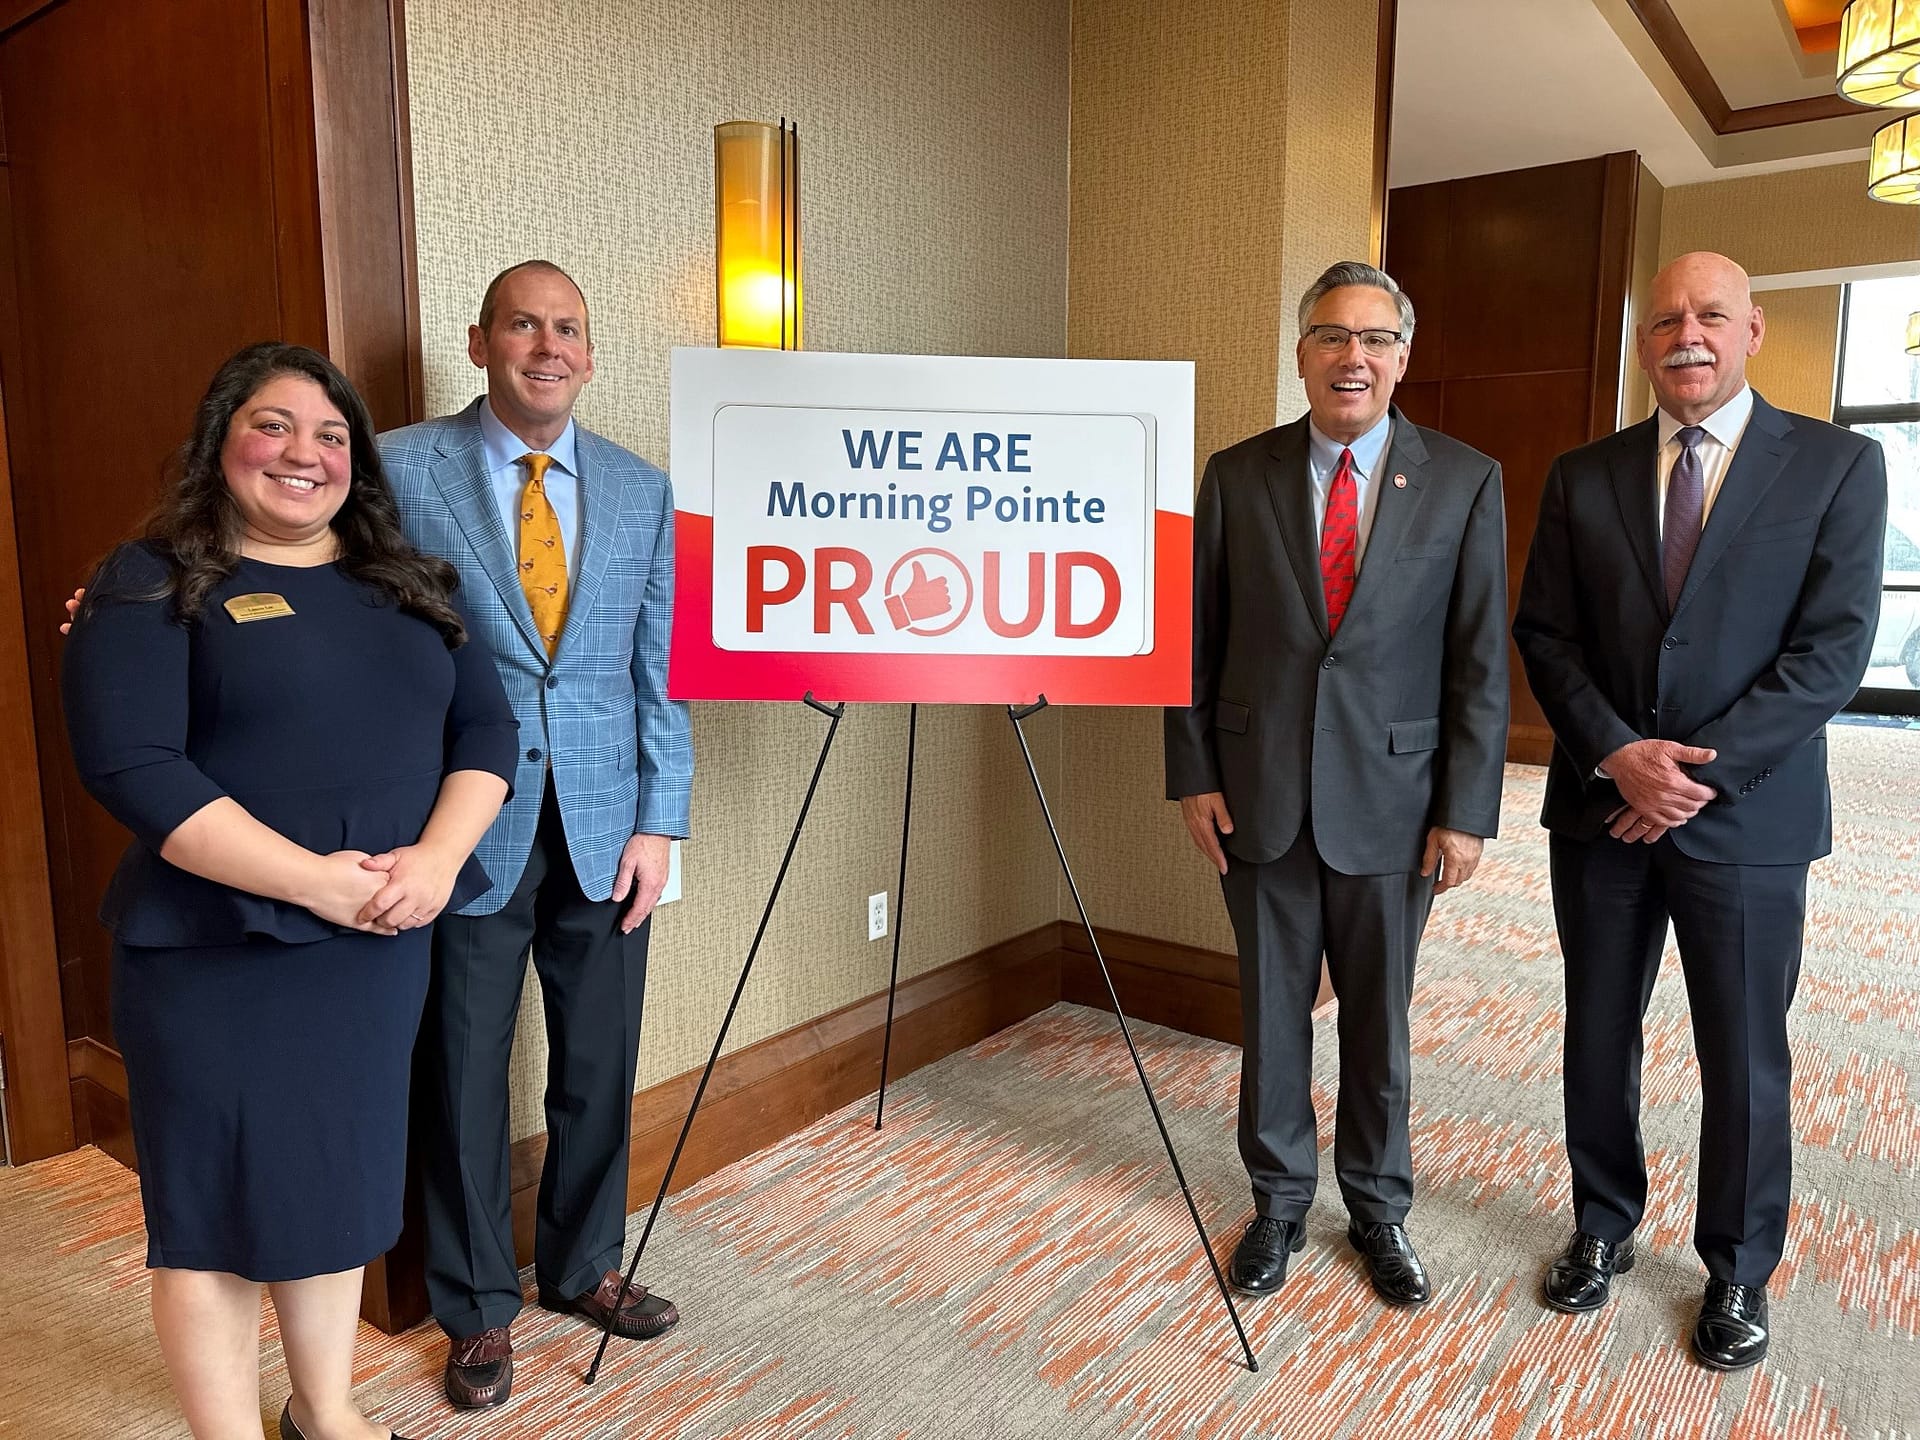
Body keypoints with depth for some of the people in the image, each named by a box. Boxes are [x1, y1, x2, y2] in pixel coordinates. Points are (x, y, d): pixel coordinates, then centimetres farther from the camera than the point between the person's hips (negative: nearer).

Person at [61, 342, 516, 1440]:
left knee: (340, 1178, 18)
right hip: (215, 949, -4)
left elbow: (487, 724, 4)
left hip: (382, 941, 5)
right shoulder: (152, 585, -5)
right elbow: (131, 765, -16)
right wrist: (314, 880, -21)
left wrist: (435, 858, -13)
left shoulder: (407, 583, 9)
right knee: (221, 1197, 9)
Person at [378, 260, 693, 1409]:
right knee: (463, 1077, 10)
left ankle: (584, 1265, 38)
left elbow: (662, 669, 5)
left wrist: (658, 822, 1)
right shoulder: (402, 470, -3)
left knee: (600, 1067, 14)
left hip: (603, 828, 3)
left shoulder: (643, 490, 6)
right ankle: (480, 1308, 33)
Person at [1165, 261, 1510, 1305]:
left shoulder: (1464, 481, -1)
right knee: (1271, 1009, 12)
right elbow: (1196, 640, 3)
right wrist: (1193, 777, -2)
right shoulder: (1237, 475, 1)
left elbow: (1480, 660, -2)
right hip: (1258, 791, 1)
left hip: (1391, 797, 0)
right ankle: (1279, 1201, 33)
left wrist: (1467, 812, -6)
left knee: (1379, 1017, 13)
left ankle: (1379, 1209, 34)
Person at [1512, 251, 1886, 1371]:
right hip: (1601, 806, 2)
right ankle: (1605, 1228, 35)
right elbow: (1545, 635, 1)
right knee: (1599, 1039, 14)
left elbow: (1833, 648, -9)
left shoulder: (1838, 465, -1)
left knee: (1746, 1060, 9)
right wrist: (1618, 754, -13)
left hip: (1748, 816, -2)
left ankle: (1740, 1269, 32)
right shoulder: (1584, 476, 5)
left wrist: (1702, 771, -15)